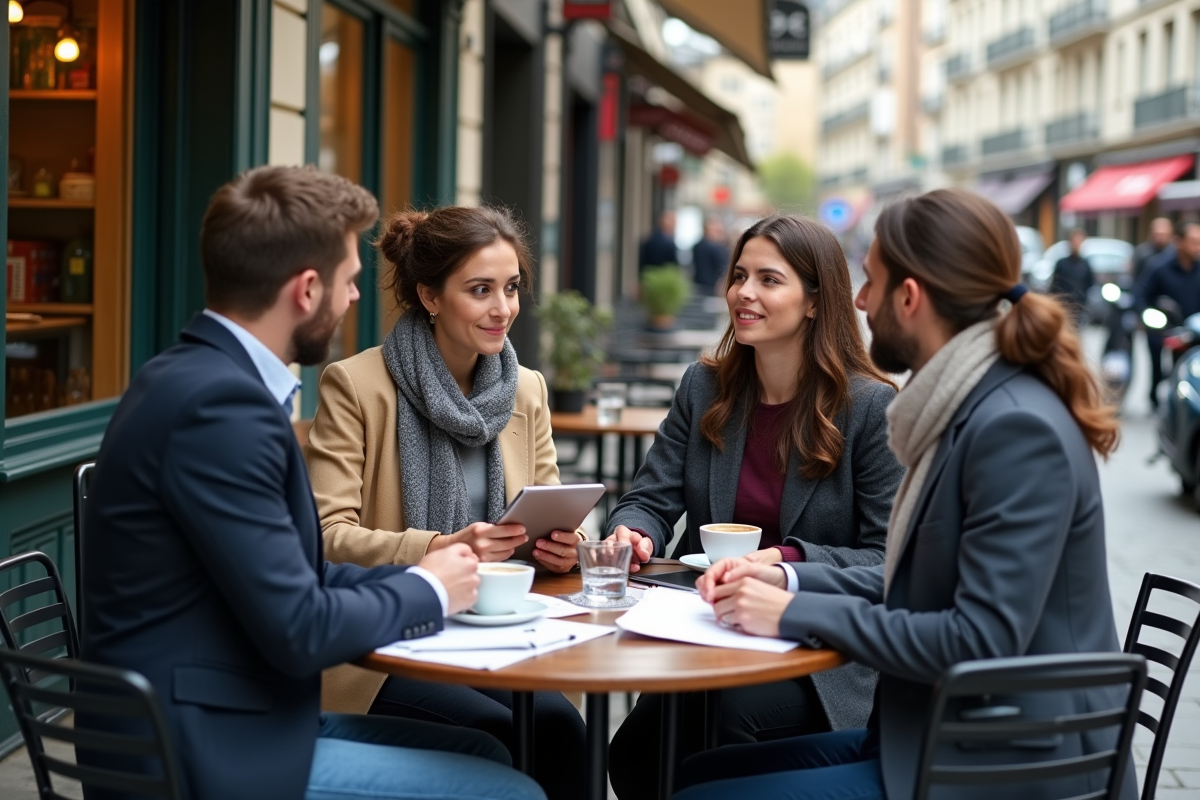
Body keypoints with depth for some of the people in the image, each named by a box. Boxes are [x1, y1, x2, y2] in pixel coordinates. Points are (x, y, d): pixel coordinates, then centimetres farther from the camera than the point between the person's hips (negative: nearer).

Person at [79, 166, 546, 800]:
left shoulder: (201, 375, 7)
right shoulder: (220, 401, -22)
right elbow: (297, 631, -22)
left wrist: (419, 576, 3)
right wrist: (427, 592, -6)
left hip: (214, 721, 9)